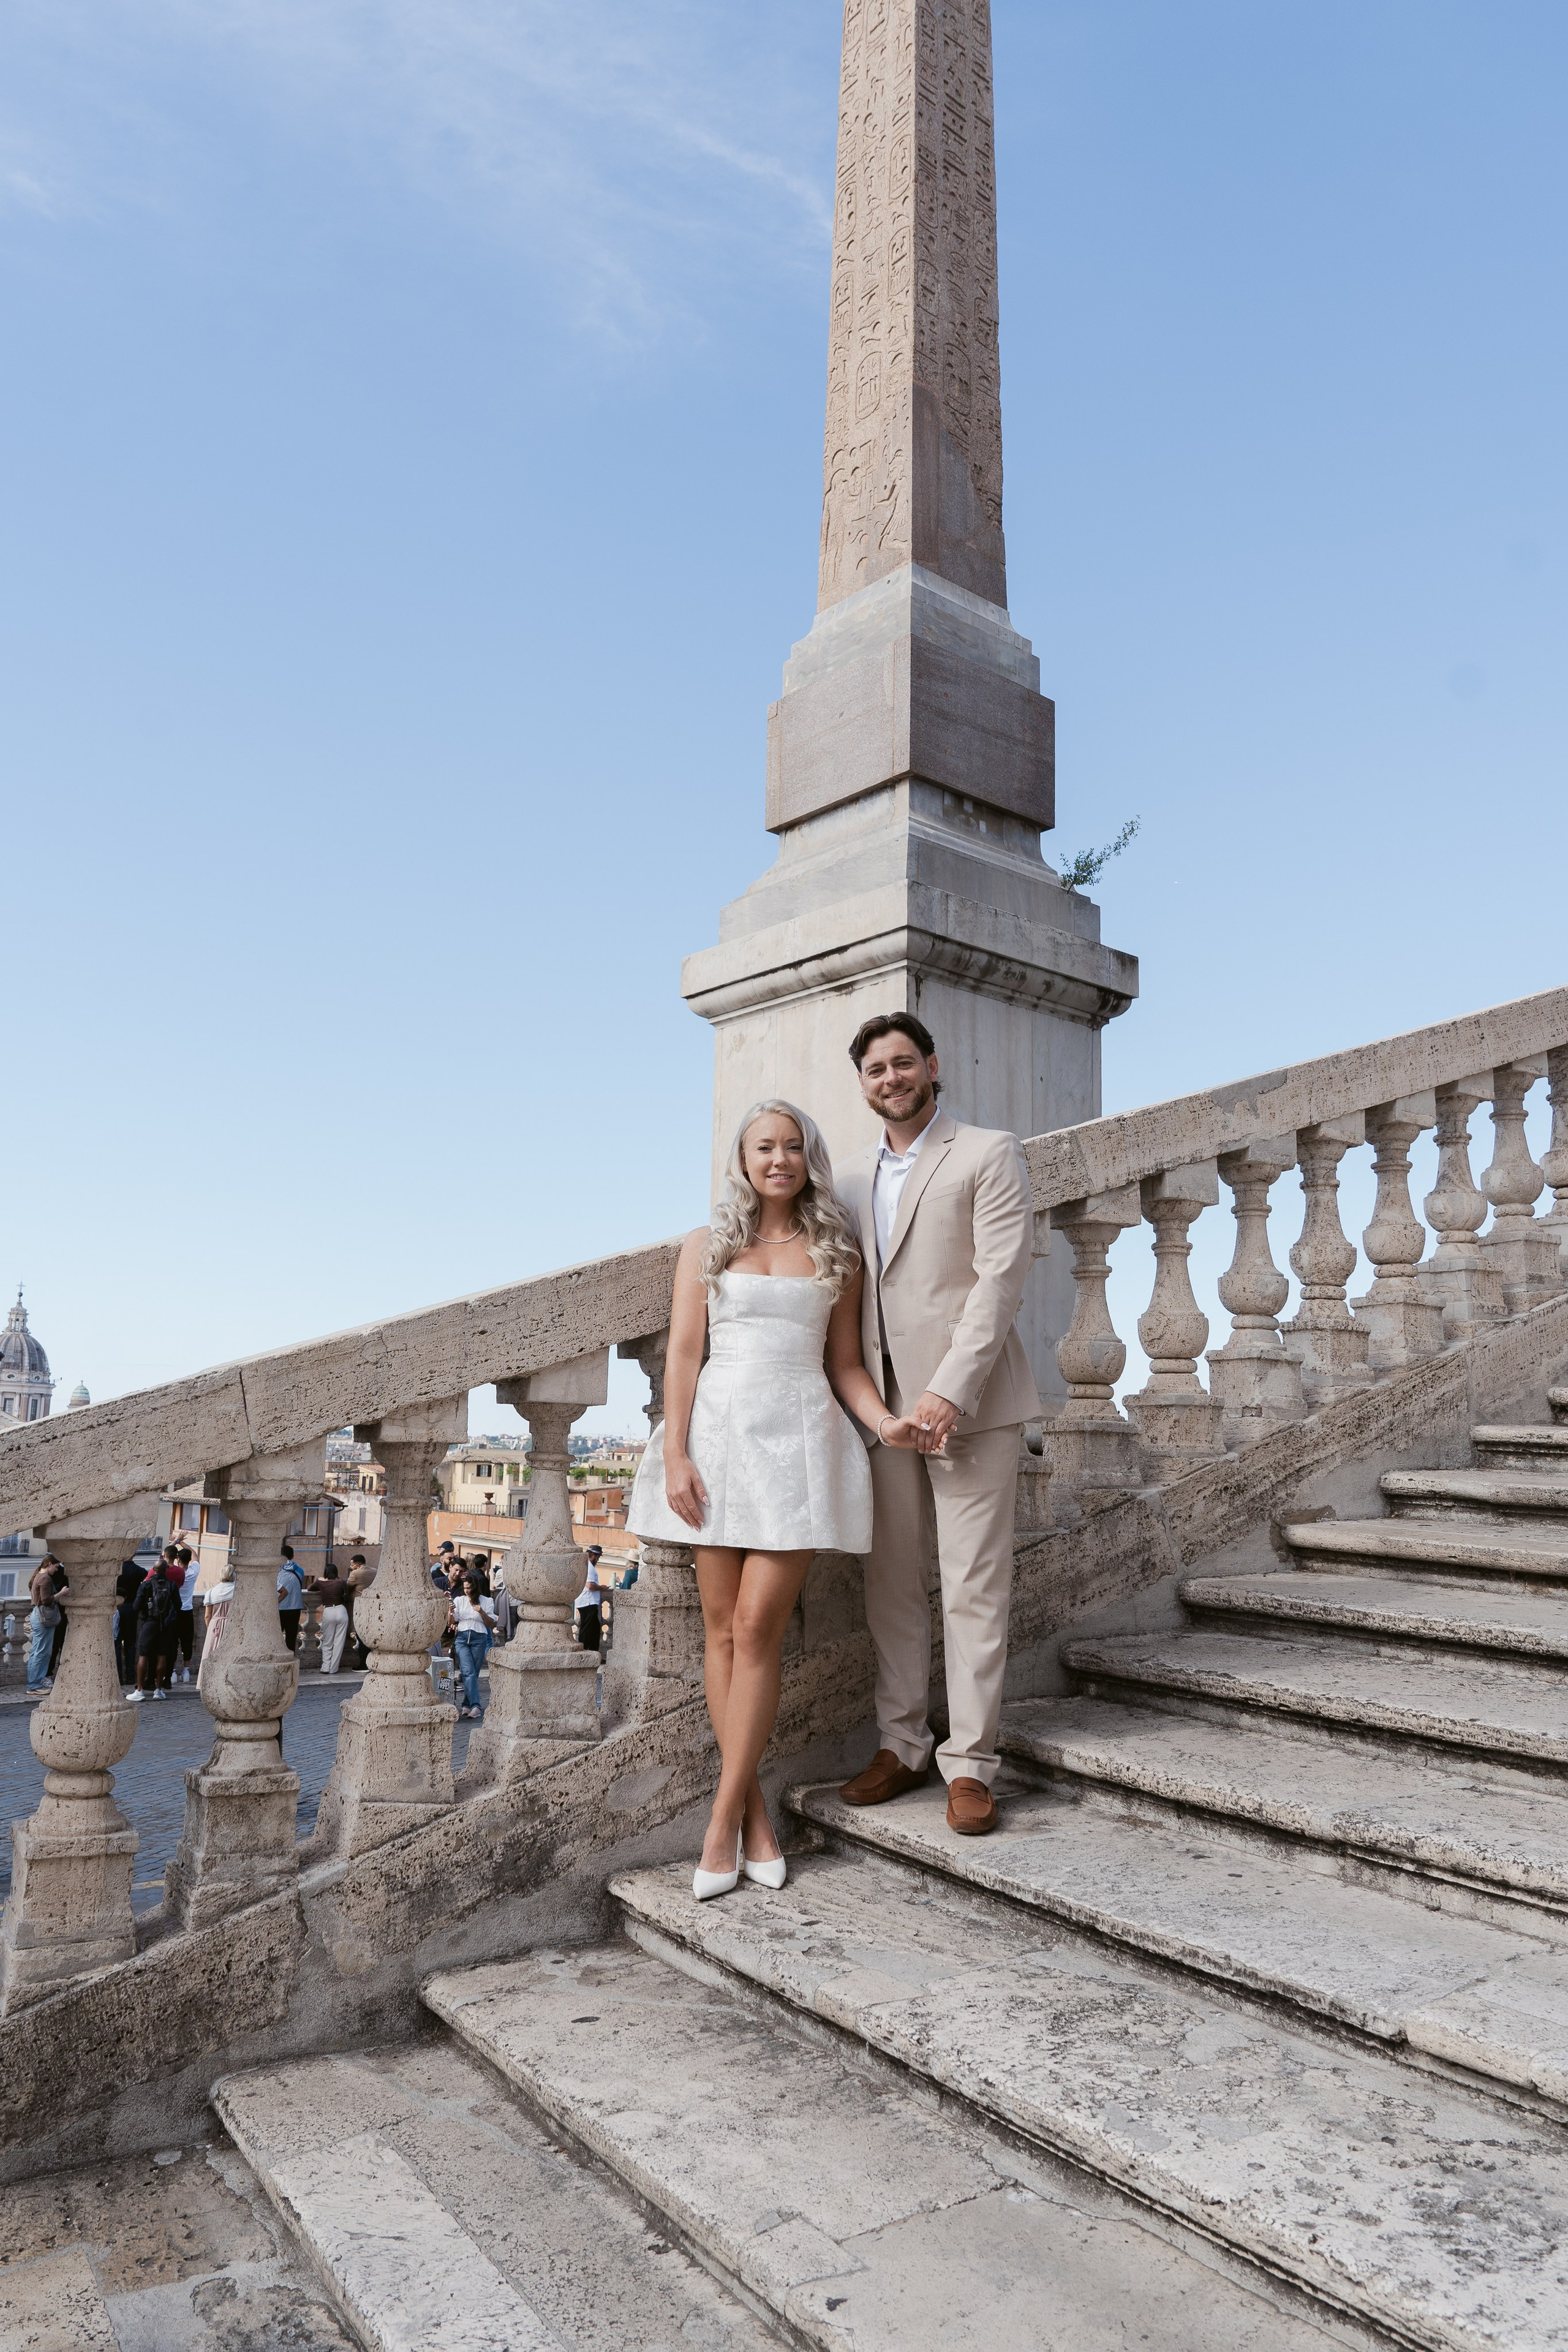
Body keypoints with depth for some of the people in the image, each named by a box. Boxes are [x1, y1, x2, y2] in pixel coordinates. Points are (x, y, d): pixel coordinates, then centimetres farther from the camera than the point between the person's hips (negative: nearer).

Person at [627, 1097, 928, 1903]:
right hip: (718, 1430, 1)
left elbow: (844, 1363, 11)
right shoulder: (707, 1247, 10)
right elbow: (683, 1354, 4)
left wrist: (885, 1421, -7)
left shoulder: (836, 1254, 11)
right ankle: (755, 1813, 12)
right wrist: (674, 1456, -6)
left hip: (800, 1436, -1)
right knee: (723, 1629, 2)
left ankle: (723, 1822, 2)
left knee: (759, 1627, -6)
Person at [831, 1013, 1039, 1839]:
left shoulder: (987, 1156, -2)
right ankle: (901, 1744, 22)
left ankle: (970, 1762, 9)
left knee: (974, 1588, -1)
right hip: (884, 1403, 5)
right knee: (891, 1584, 10)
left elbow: (1000, 1280, -11)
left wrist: (951, 1391, -19)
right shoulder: (853, 1176, 15)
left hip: (966, 1401, -5)